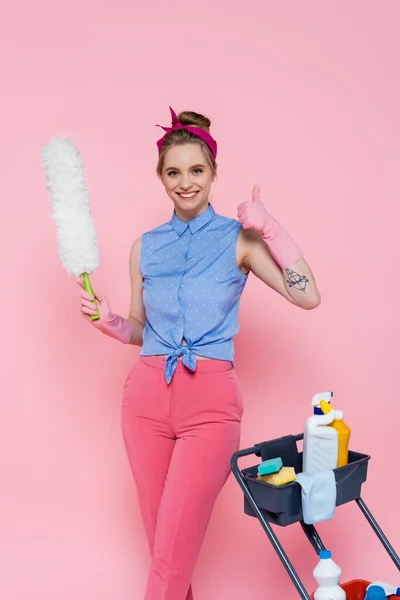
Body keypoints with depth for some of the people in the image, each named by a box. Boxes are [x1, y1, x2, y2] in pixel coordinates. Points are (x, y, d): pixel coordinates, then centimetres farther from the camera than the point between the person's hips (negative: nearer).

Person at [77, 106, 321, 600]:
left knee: (174, 548, -3)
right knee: (159, 536, 14)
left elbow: (307, 296, -10)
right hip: (147, 394, 4)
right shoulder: (145, 247, 10)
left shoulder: (239, 239, 1)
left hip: (210, 400, -3)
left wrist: (269, 227, -11)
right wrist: (108, 321, -2)